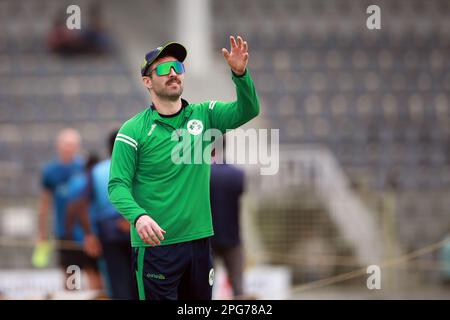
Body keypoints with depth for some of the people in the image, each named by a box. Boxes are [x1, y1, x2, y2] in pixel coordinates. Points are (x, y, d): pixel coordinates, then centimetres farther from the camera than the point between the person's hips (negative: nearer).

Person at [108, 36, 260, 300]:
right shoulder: (134, 130, -6)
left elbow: (247, 110, -7)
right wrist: (138, 216, -30)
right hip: (155, 244, -4)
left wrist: (240, 73, -25)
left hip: (200, 240, 5)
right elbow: (118, 185, -10)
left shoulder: (203, 115, 6)